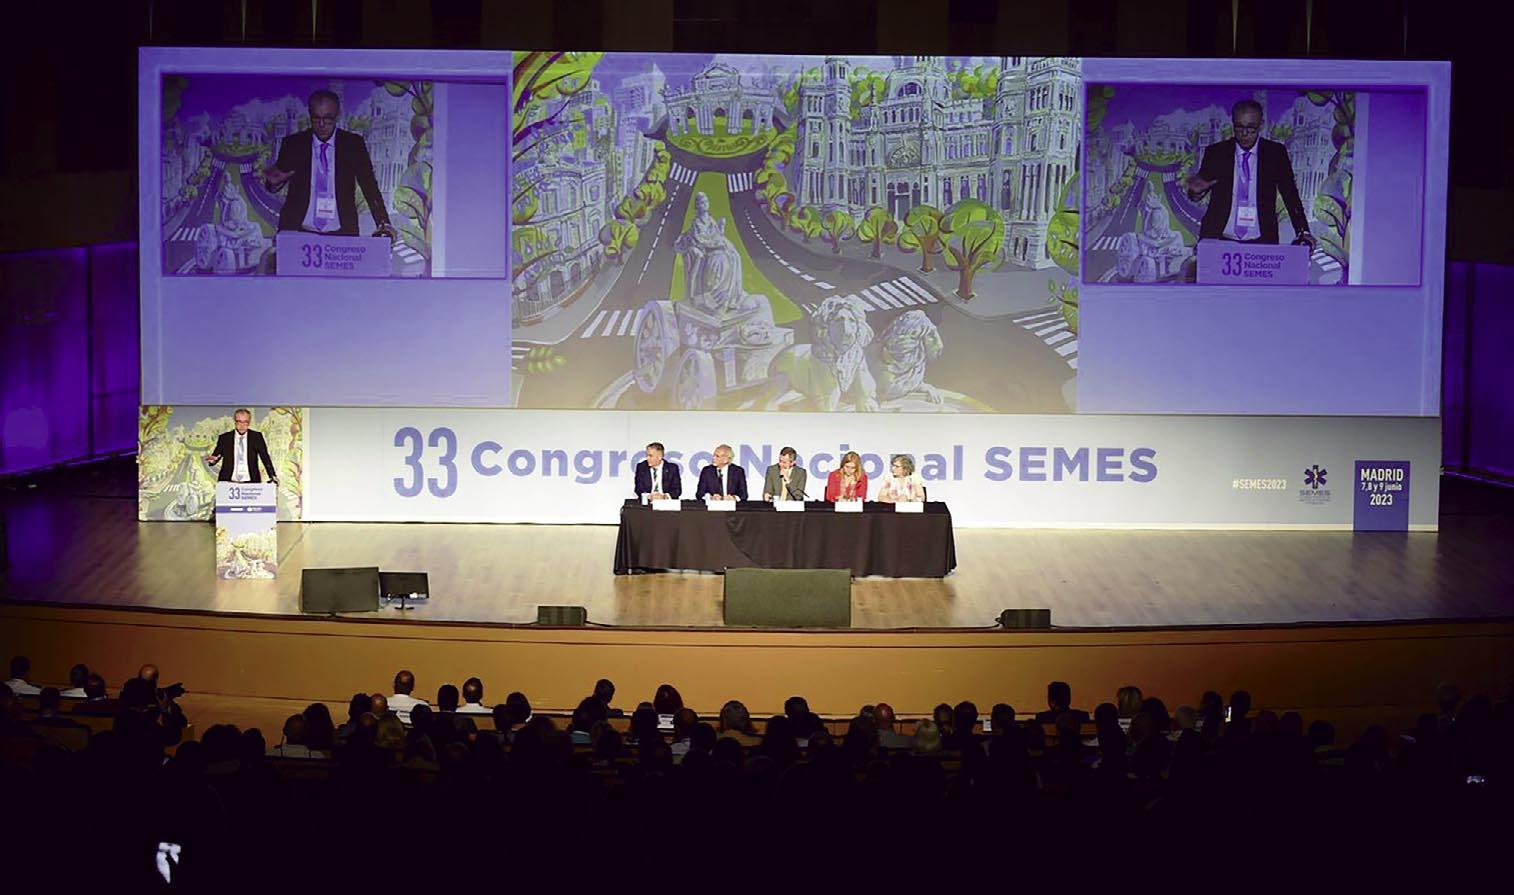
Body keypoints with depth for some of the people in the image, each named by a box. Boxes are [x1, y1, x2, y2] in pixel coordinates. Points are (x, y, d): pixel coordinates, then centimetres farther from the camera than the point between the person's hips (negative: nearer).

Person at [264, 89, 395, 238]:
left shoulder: (353, 143, 5)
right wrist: (275, 181, -12)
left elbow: (370, 186, 5)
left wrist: (383, 223, -7)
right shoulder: (293, 144, 6)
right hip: (298, 232, 0)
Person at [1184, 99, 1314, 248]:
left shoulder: (1275, 153, 5)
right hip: (1219, 240, 0)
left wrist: (1303, 232, -4)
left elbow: (1290, 195, 7)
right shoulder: (1215, 152, 4)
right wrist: (1196, 190, -19)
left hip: (1261, 242, 0)